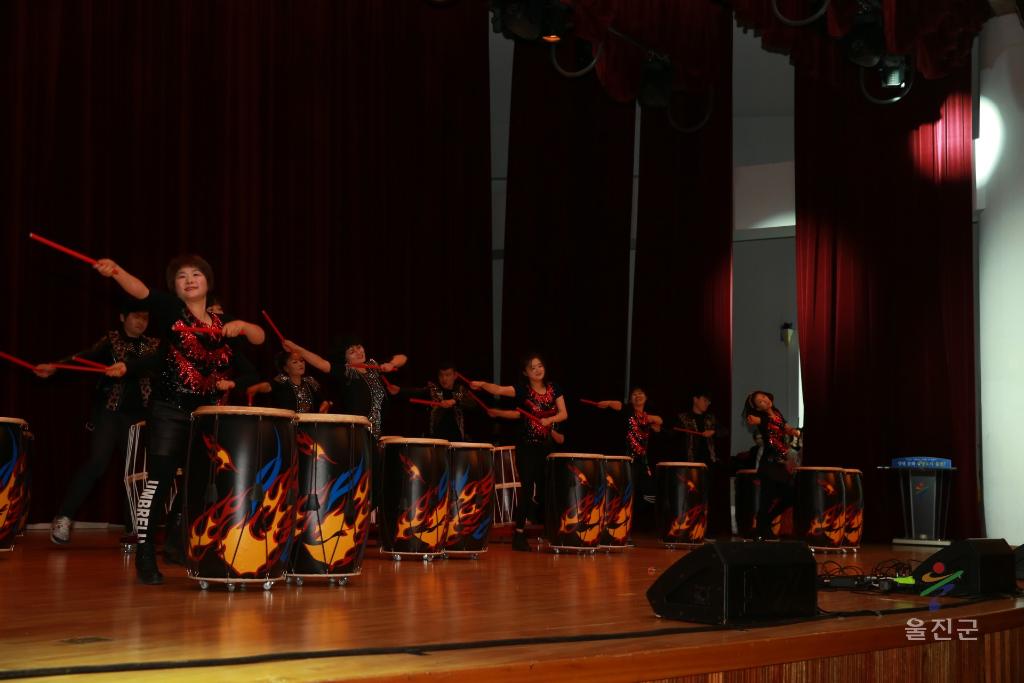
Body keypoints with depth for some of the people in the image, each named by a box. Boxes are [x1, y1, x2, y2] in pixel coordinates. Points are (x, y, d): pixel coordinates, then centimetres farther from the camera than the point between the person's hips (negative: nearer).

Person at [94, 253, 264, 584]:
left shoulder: (223, 323, 12)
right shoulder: (171, 310, -1)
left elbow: (260, 337, 15)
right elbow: (141, 290, -18)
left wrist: (242, 326, -7)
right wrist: (116, 271, -37)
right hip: (169, 411, -5)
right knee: (159, 478, -12)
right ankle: (144, 554, -9)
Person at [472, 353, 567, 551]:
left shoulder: (553, 389, 4)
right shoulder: (523, 389, -8)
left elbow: (564, 414, 1)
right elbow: (500, 390, -25)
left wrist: (550, 419, -19)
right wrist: (482, 385, -43)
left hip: (546, 445, 4)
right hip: (527, 446, -4)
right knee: (527, 488, -10)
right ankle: (519, 533, -8)